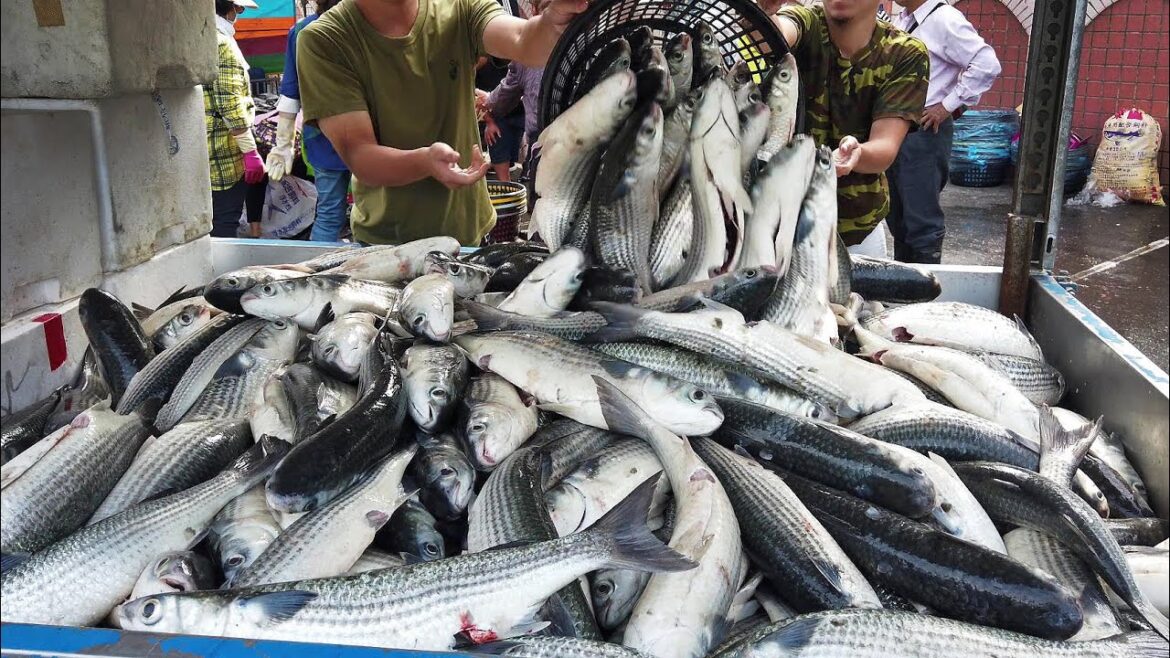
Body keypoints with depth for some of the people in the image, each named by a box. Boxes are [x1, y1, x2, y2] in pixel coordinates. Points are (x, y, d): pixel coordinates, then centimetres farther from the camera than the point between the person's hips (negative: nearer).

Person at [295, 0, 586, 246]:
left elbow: (524, 43, -29)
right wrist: (425, 161, -42)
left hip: (470, 231, 3)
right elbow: (358, 156, -22)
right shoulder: (322, 41, -15)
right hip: (385, 242, -2)